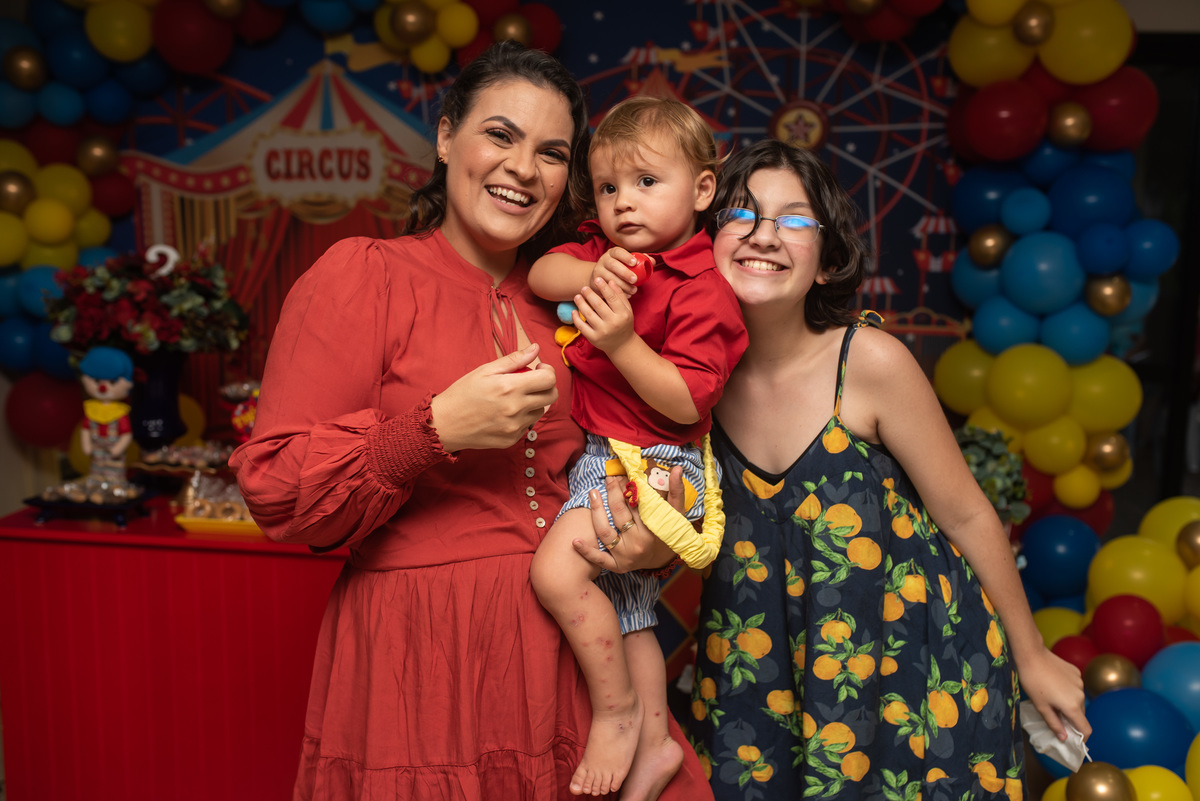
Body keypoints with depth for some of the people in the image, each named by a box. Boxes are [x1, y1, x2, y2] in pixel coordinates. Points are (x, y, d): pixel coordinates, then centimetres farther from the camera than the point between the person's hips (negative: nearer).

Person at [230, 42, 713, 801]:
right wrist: (438, 429, -20)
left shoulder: (560, 301, 11)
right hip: (423, 654, -4)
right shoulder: (362, 274, -5)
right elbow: (274, 491, -11)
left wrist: (649, 539, 0)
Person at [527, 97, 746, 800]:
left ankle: (617, 711, -3)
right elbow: (541, 273, -3)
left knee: (557, 569, -25)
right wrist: (591, 275, -22)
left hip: (652, 464, -9)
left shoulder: (702, 288, -15)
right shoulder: (609, 251, 10)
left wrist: (622, 340, -31)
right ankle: (655, 741, 33)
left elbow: (687, 404, -21)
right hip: (603, 457, 9)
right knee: (626, 613, 17)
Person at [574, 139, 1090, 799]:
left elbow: (967, 516, -9)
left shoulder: (871, 361, -20)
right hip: (764, 665, 3)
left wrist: (1031, 656, 2)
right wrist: (635, 542, -24)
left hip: (909, 659, -2)